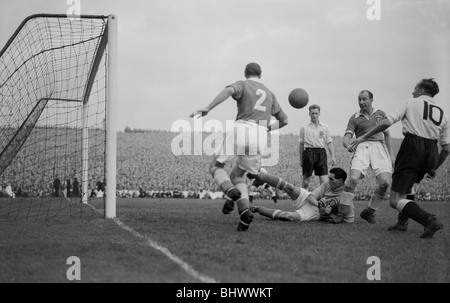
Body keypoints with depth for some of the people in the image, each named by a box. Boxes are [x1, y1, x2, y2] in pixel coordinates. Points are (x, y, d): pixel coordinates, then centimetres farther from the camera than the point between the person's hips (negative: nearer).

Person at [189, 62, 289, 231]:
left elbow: (229, 90, -13)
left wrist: (208, 108, -20)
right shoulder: (269, 94, 29)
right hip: (260, 138, 4)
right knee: (236, 176, 19)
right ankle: (244, 211, -10)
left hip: (241, 128, -4)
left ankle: (231, 192, -20)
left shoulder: (242, 85, 13)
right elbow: (284, 120, 33)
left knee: (216, 167, 14)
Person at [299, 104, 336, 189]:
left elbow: (329, 143, 13)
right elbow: (301, 144, 12)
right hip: (309, 153, -1)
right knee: (306, 181, -1)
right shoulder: (304, 128, 9)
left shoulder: (325, 127, 12)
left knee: (324, 181, -8)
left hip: (321, 153, 1)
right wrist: (301, 160, 9)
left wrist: (333, 156, 3)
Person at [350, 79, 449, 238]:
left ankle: (430, 221, -26)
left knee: (395, 201, -8)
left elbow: (387, 122, -2)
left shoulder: (411, 103, 9)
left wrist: (363, 137, 4)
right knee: (409, 183, 34)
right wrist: (433, 168, 30)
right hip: (431, 153, 6)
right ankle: (402, 222, 28)